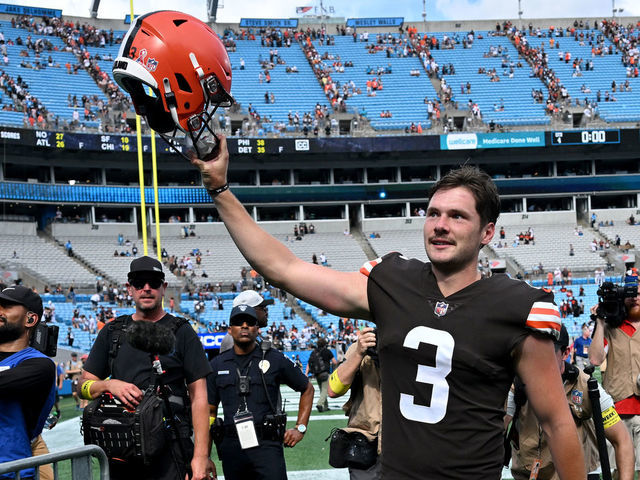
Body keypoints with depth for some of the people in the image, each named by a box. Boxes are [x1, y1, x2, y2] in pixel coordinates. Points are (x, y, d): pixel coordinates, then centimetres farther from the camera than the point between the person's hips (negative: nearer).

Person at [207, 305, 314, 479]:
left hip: (266, 445, -2)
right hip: (231, 448, 3)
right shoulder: (217, 365, 11)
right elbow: (210, 411, 15)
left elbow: (307, 389, 16)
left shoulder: (274, 359, 4)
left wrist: (300, 428, 8)